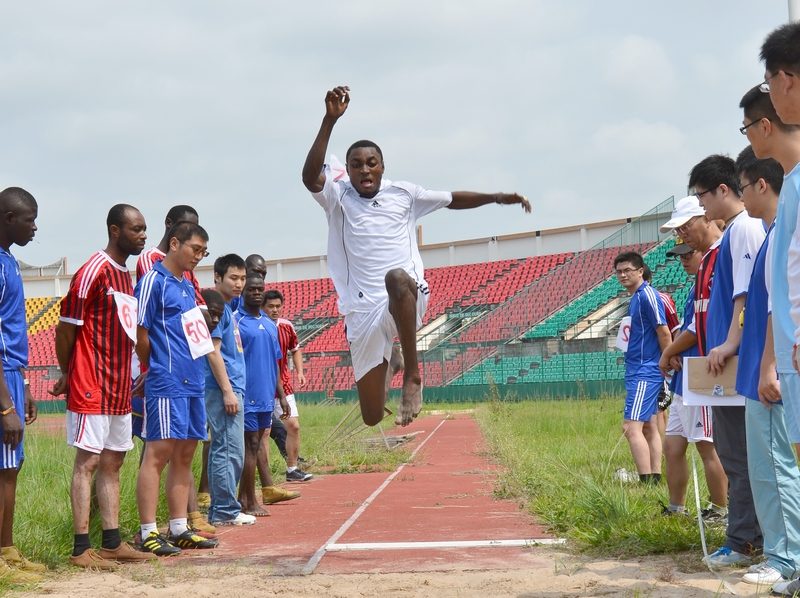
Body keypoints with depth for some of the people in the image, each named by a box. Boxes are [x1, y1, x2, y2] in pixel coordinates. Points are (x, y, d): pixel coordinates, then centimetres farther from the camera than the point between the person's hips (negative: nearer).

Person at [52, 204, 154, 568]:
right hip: (91, 387, -9)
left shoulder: (126, 275, 15)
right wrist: (68, 376, 1)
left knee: (112, 463, 10)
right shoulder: (93, 271, -13)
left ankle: (112, 543, 15)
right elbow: (65, 329, -10)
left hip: (119, 387, 9)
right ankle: (81, 549, -5)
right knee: (88, 461, -7)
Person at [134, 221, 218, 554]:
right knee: (158, 453, -9)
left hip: (192, 383, 9)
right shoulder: (154, 282, -8)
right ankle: (148, 534, -8)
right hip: (167, 385, -9)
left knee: (184, 456, 9)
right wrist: (156, 368, 2)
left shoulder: (187, 286, 18)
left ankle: (179, 529, 14)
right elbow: (140, 334, -10)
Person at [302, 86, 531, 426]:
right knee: (372, 416, 1)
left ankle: (412, 375, -30)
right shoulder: (337, 198, 3)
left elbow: (453, 200, 25)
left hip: (409, 300, -1)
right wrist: (330, 120, -26)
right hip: (363, 312, 1)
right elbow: (310, 177, -18)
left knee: (397, 278, -40)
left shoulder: (404, 194, 11)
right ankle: (389, 363, 39)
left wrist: (497, 198, 14)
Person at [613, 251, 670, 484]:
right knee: (649, 427, 10)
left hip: (645, 373, -10)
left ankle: (647, 483, -17)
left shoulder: (648, 296, -13)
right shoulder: (635, 298, 16)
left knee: (631, 427, -15)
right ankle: (655, 479, 13)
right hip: (638, 371, 10)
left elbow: (664, 333, -16)